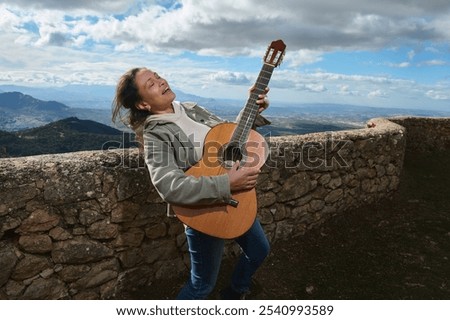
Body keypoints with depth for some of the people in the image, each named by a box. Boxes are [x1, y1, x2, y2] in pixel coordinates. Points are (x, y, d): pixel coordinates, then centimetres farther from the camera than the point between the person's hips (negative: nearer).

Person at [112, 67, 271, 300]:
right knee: (203, 285, 8)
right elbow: (170, 187, -35)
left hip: (236, 199, 8)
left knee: (259, 250, 25)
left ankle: (234, 294, 51)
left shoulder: (192, 109, 4)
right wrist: (226, 184, -37)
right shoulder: (155, 135, -19)